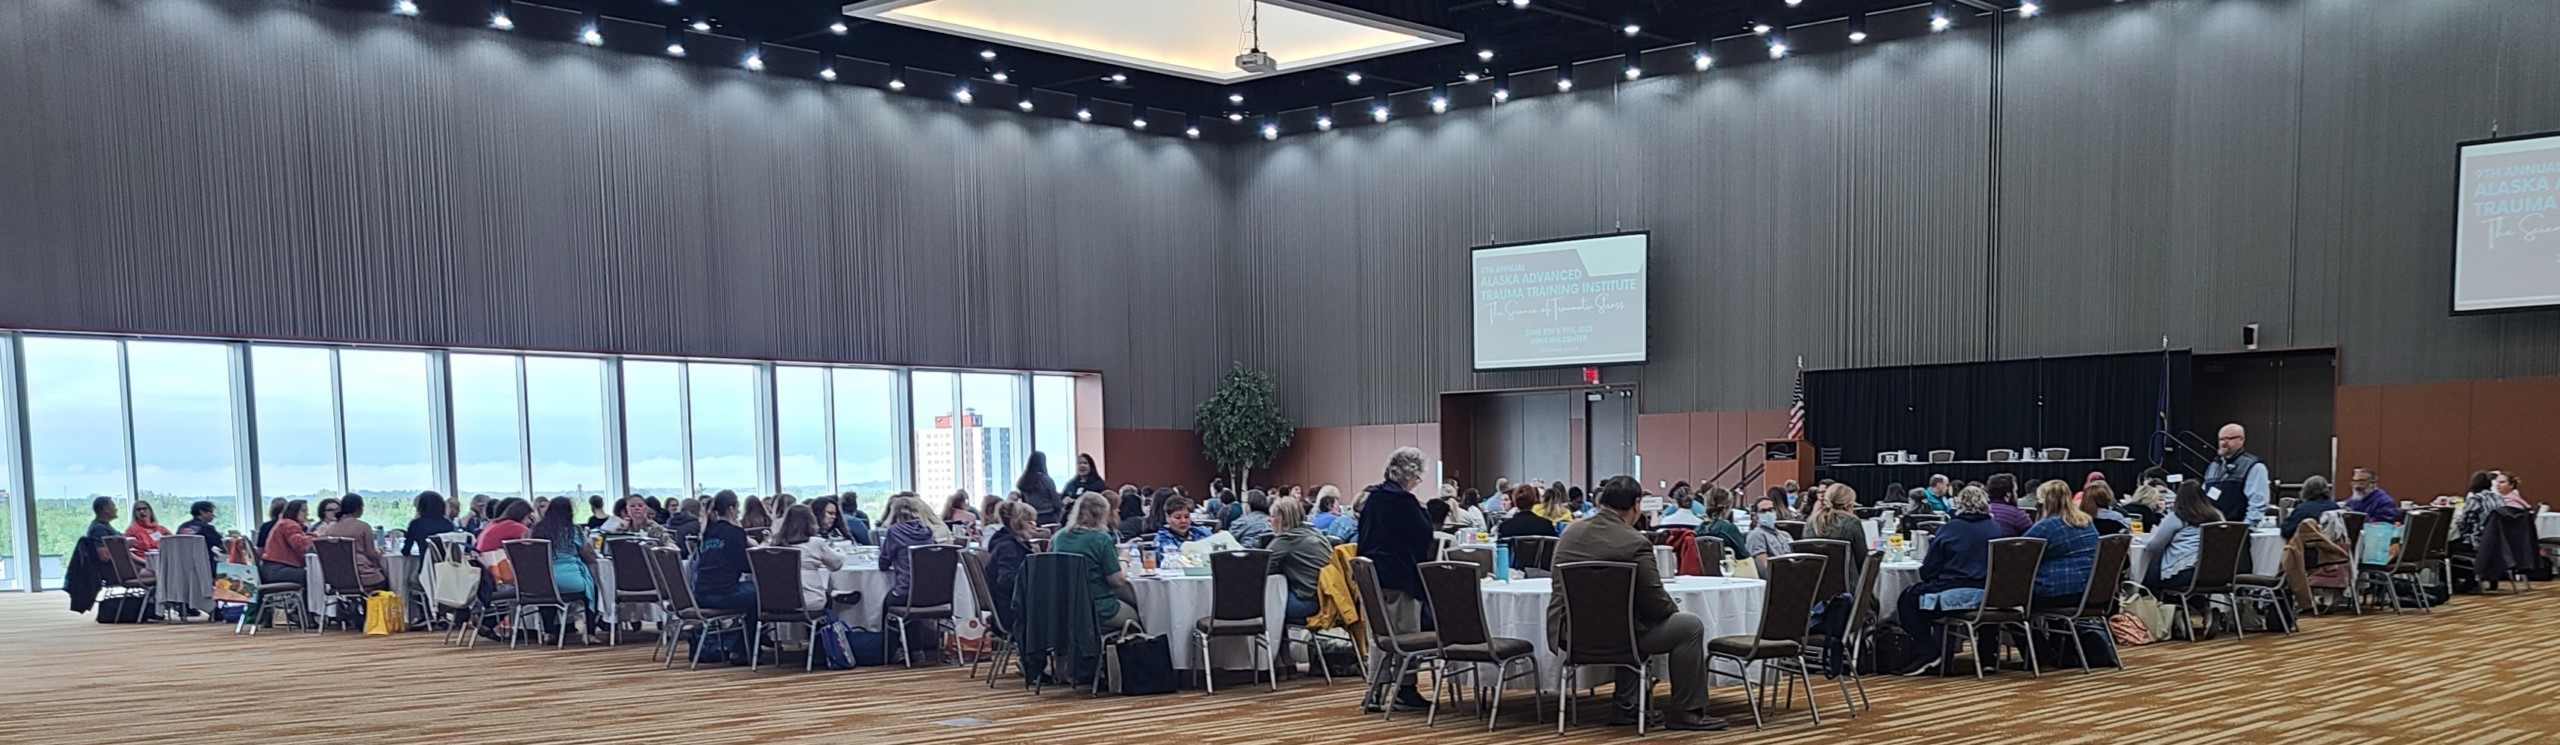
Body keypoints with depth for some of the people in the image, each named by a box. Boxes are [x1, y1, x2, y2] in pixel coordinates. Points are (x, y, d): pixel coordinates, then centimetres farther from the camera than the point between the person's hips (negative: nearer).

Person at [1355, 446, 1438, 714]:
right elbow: (1425, 536, -12)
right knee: (1407, 634, 2)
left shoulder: (1373, 496, 10)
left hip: (1373, 576, 8)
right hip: (1399, 576, -8)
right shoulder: (1404, 501, -16)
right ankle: (1406, 691, 5)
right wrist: (1422, 509, 2)